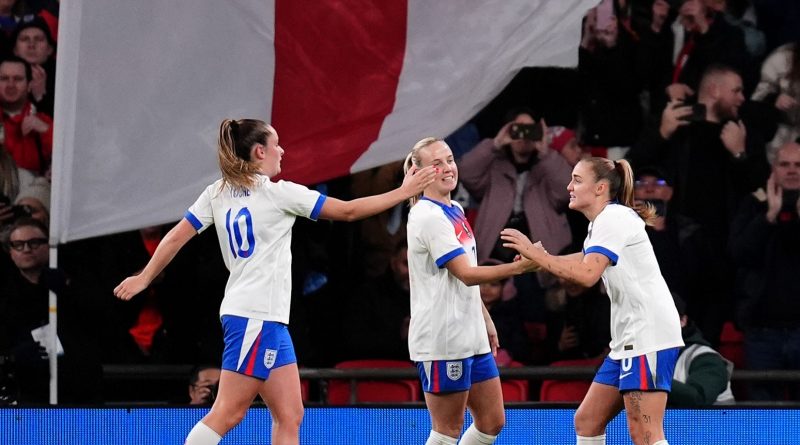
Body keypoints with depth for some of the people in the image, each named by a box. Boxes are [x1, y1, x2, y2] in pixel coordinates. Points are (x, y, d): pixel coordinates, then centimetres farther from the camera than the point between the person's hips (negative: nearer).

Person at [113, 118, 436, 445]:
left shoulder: (217, 193, 11)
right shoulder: (278, 193, -7)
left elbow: (176, 237, 8)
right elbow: (348, 211, -2)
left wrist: (144, 279, 19)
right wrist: (403, 192, 7)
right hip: (256, 317, -8)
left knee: (289, 417, 6)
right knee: (226, 415, -10)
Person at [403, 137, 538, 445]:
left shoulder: (455, 211, 13)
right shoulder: (429, 217, -16)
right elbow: (466, 274, -22)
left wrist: (485, 320, 22)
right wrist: (518, 267, -30)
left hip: (472, 337, 9)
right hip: (441, 340, -9)